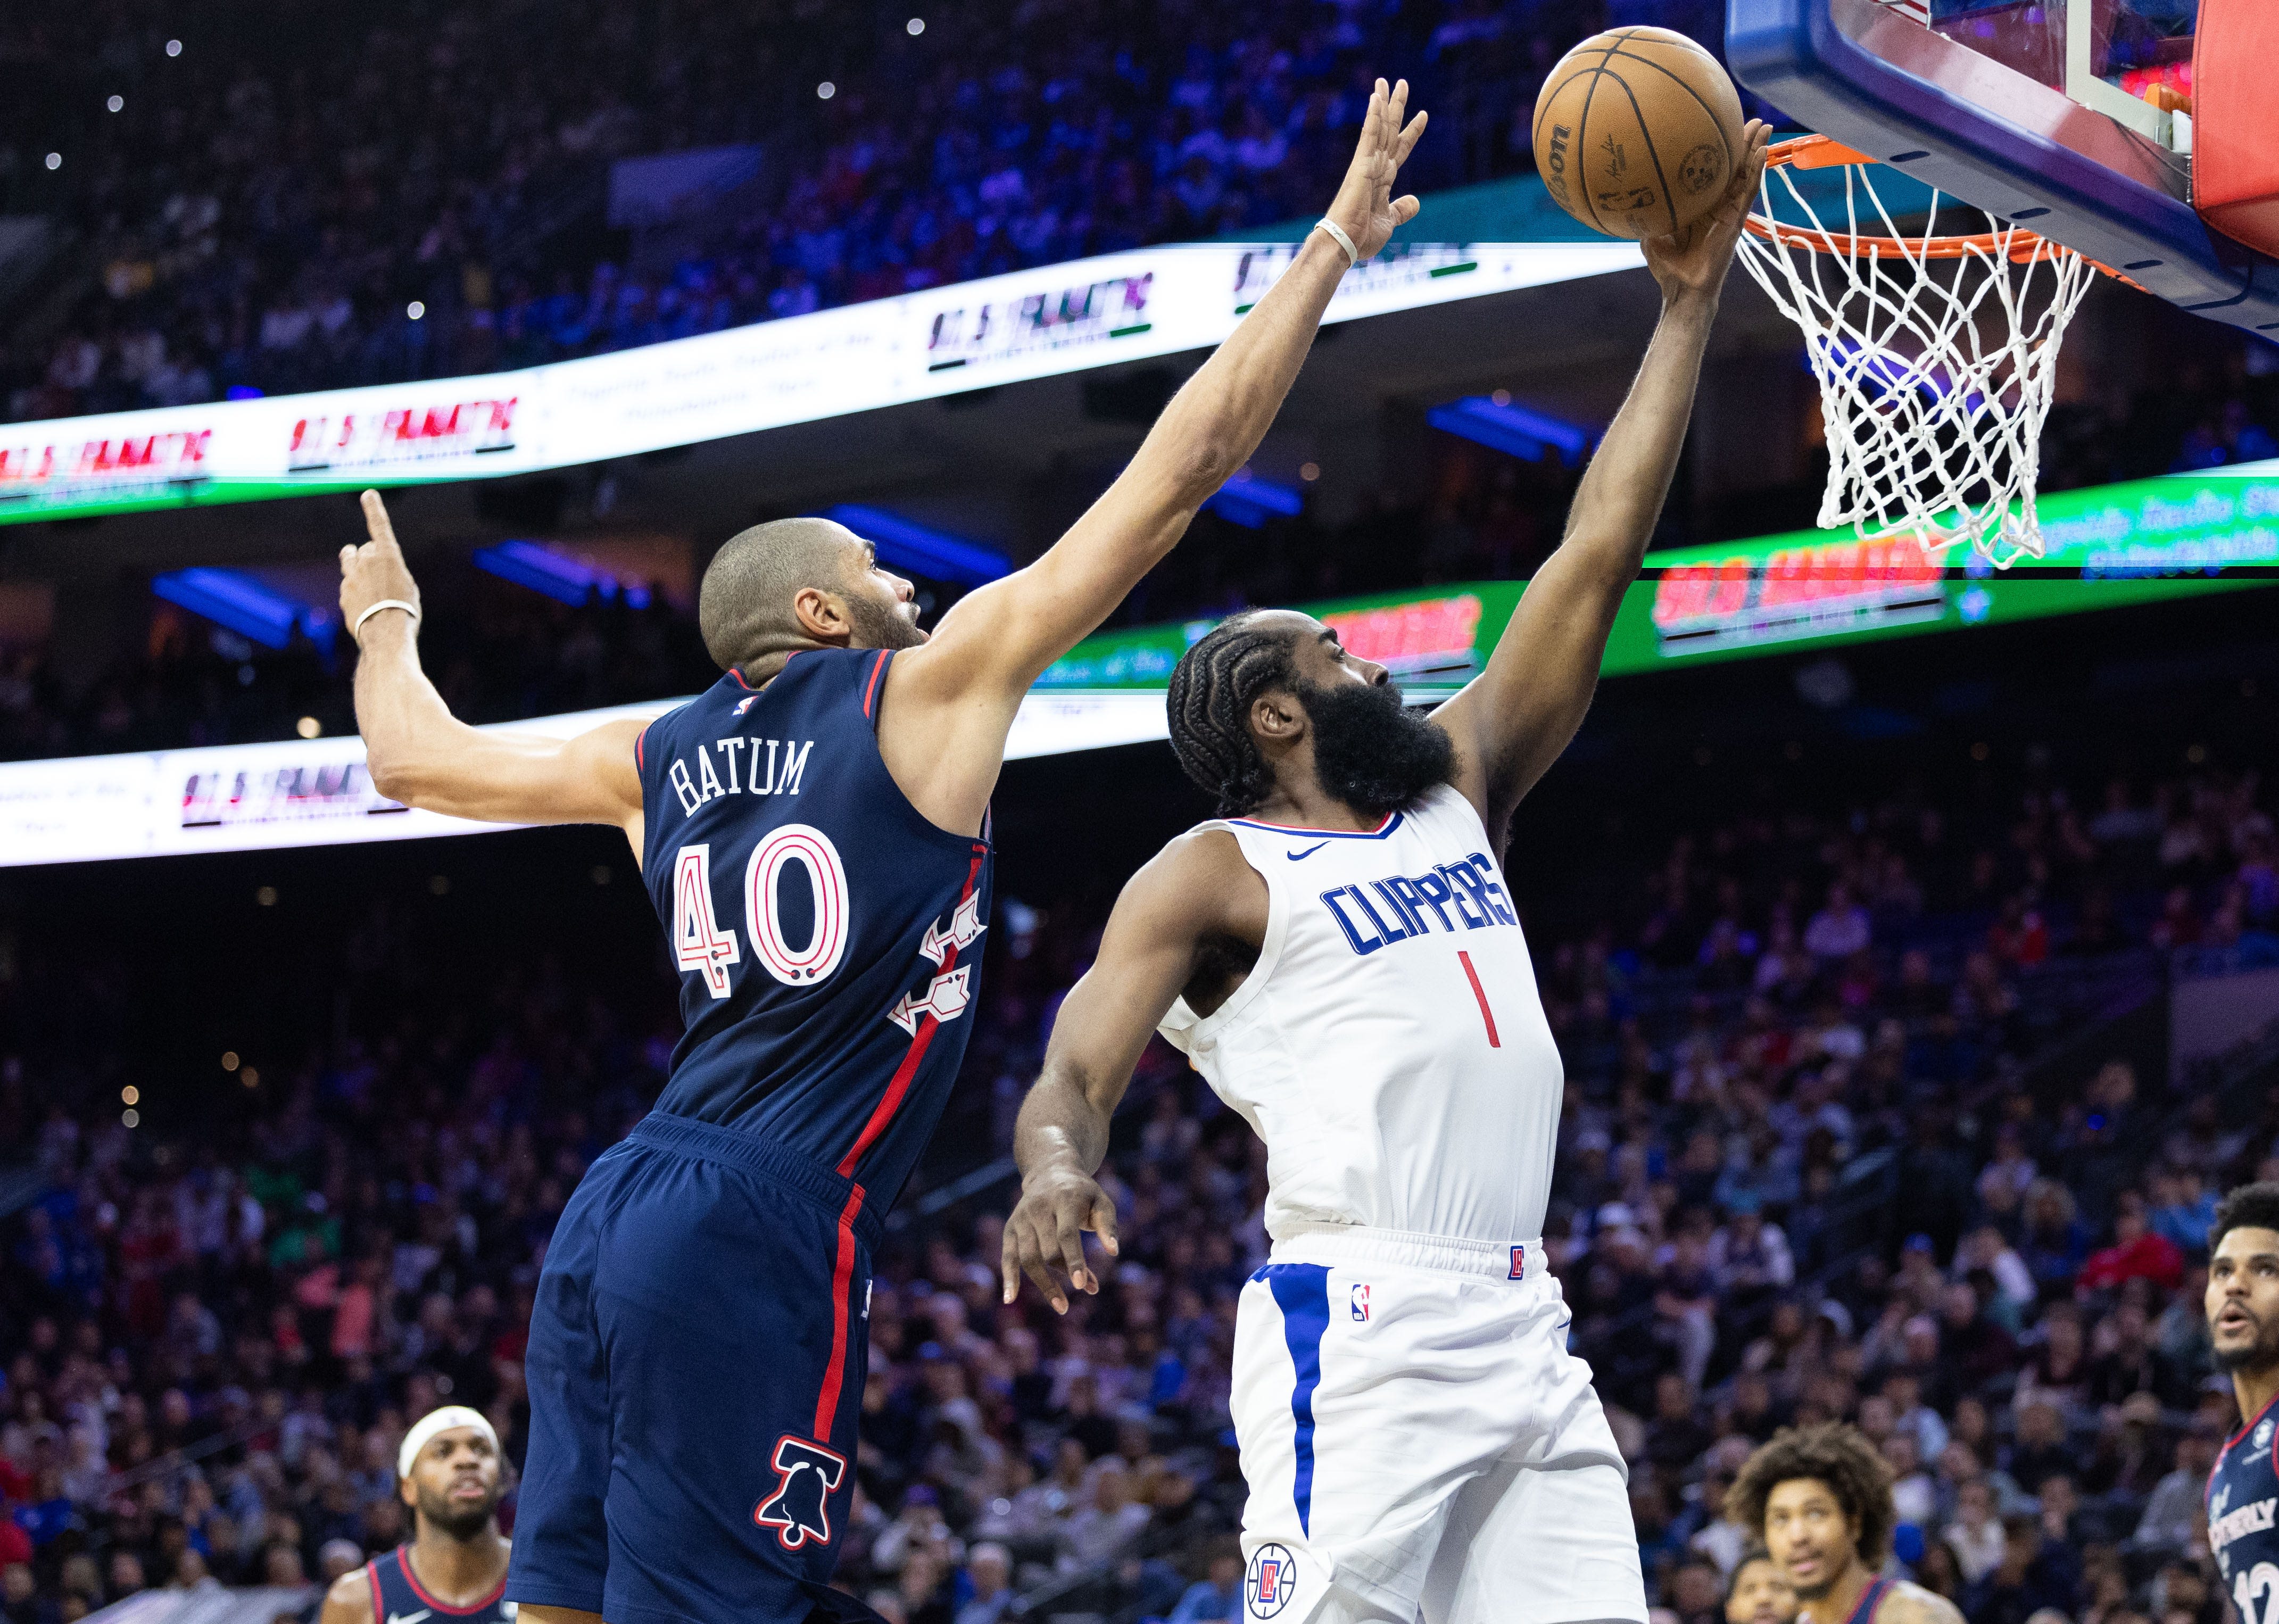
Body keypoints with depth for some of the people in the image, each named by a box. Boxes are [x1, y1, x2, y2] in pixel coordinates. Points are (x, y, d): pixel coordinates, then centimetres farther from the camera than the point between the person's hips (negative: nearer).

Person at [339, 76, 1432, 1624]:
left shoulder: (660, 756, 14)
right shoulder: (931, 689, 0)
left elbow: (414, 760, 27)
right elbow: (1178, 471, 0)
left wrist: (388, 625, 48)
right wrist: (1335, 244, 6)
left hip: (611, 1215, 7)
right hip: (766, 1235, -7)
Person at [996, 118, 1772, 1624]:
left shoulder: (1458, 794, 22)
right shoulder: (1210, 876, 4)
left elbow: (1595, 561, 21)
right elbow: (1076, 1071, -7)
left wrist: (1691, 304, 20)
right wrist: (1055, 1170, -32)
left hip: (1526, 1328, 7)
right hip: (1359, 1330, -7)